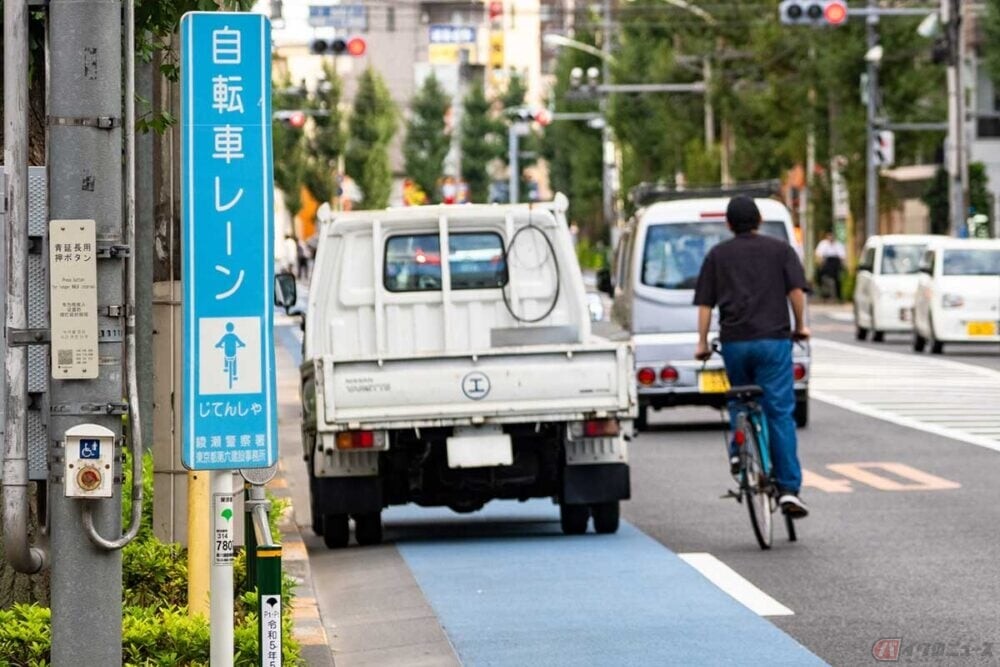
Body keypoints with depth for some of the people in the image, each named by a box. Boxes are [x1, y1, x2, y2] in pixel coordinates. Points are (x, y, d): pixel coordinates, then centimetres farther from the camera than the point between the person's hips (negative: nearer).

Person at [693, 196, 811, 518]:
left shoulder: (717, 255, 13)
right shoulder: (780, 250, 9)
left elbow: (705, 303, 7)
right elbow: (796, 290, -1)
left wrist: (702, 341, 12)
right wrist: (800, 326, 11)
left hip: (734, 340, 2)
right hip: (773, 339, -2)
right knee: (780, 413, -3)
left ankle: (739, 452, 11)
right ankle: (788, 488, -9)